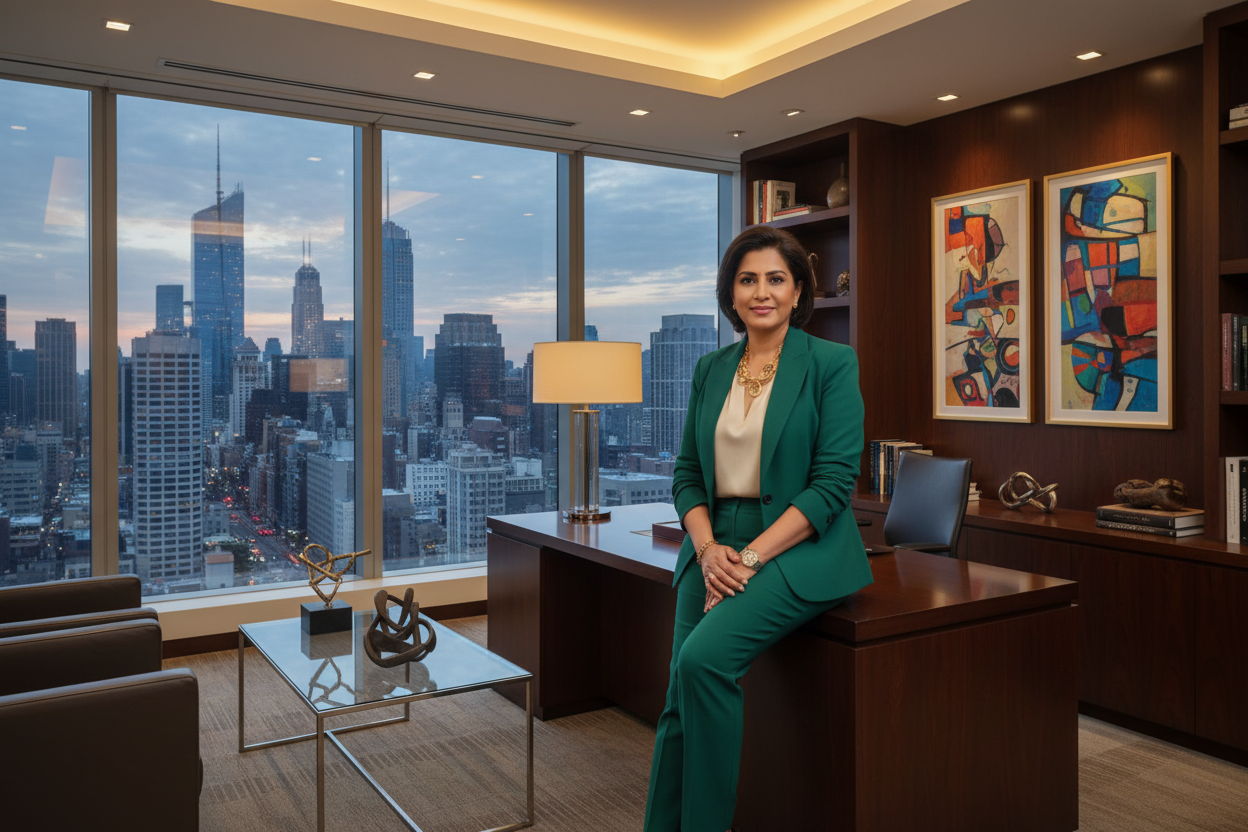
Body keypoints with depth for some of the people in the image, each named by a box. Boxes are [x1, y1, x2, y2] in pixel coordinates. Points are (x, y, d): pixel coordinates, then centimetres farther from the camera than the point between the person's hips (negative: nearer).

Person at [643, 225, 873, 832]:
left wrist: (753, 555, -16)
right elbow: (686, 473, 11)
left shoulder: (831, 364, -3)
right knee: (679, 700, -8)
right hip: (714, 548, 5)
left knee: (705, 657, -24)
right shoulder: (710, 369, 12)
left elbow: (834, 481, -10)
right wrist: (708, 548, -7)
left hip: (799, 548, -4)